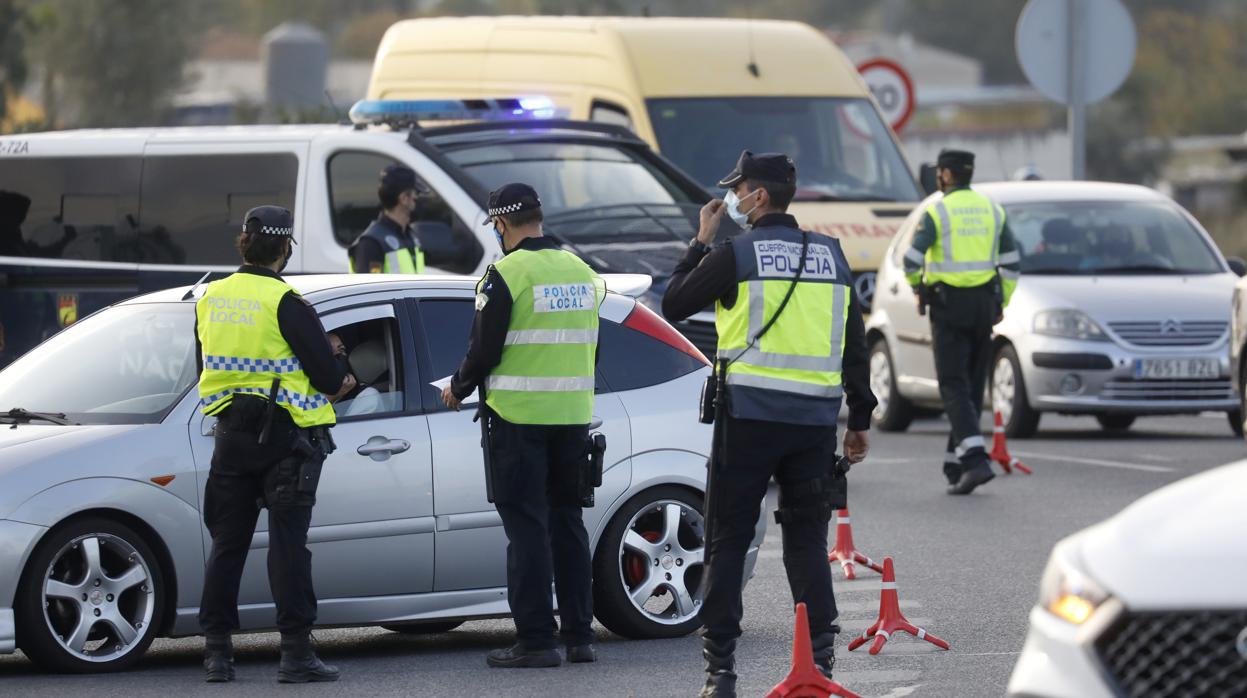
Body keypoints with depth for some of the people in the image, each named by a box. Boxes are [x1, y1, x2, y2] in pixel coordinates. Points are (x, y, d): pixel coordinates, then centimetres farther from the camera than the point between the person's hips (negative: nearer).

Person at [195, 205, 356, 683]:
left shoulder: (210, 299, 6)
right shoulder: (285, 302, -13)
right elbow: (326, 373, -13)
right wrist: (343, 383, 10)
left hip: (230, 435, 5)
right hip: (283, 436, -5)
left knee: (228, 541, 11)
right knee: (287, 542, -4)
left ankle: (217, 649, 10)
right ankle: (296, 652, -6)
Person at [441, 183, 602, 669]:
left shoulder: (506, 274, -12)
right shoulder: (582, 272, 10)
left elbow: (484, 350, -12)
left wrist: (458, 388, 7)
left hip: (519, 418, -6)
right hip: (573, 416, 6)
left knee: (527, 528, -3)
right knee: (567, 523, 13)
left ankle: (535, 641, -5)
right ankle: (579, 635, 13)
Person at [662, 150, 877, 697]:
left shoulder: (736, 254, -5)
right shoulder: (830, 256, 10)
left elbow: (674, 306, 6)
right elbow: (855, 344, 12)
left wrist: (701, 242, 16)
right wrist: (860, 420, 18)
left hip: (749, 418, -4)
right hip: (815, 422, 4)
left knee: (728, 540, 3)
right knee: (807, 543, 9)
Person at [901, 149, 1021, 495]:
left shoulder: (937, 212, -8)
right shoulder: (992, 209, 8)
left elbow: (912, 259, -14)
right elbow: (1011, 262, 8)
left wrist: (916, 286, 6)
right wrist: (1001, 303, 16)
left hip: (949, 304, -5)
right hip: (984, 303, 5)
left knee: (954, 385, -6)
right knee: (973, 383, 13)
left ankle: (976, 459, -22)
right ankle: (955, 462, 20)